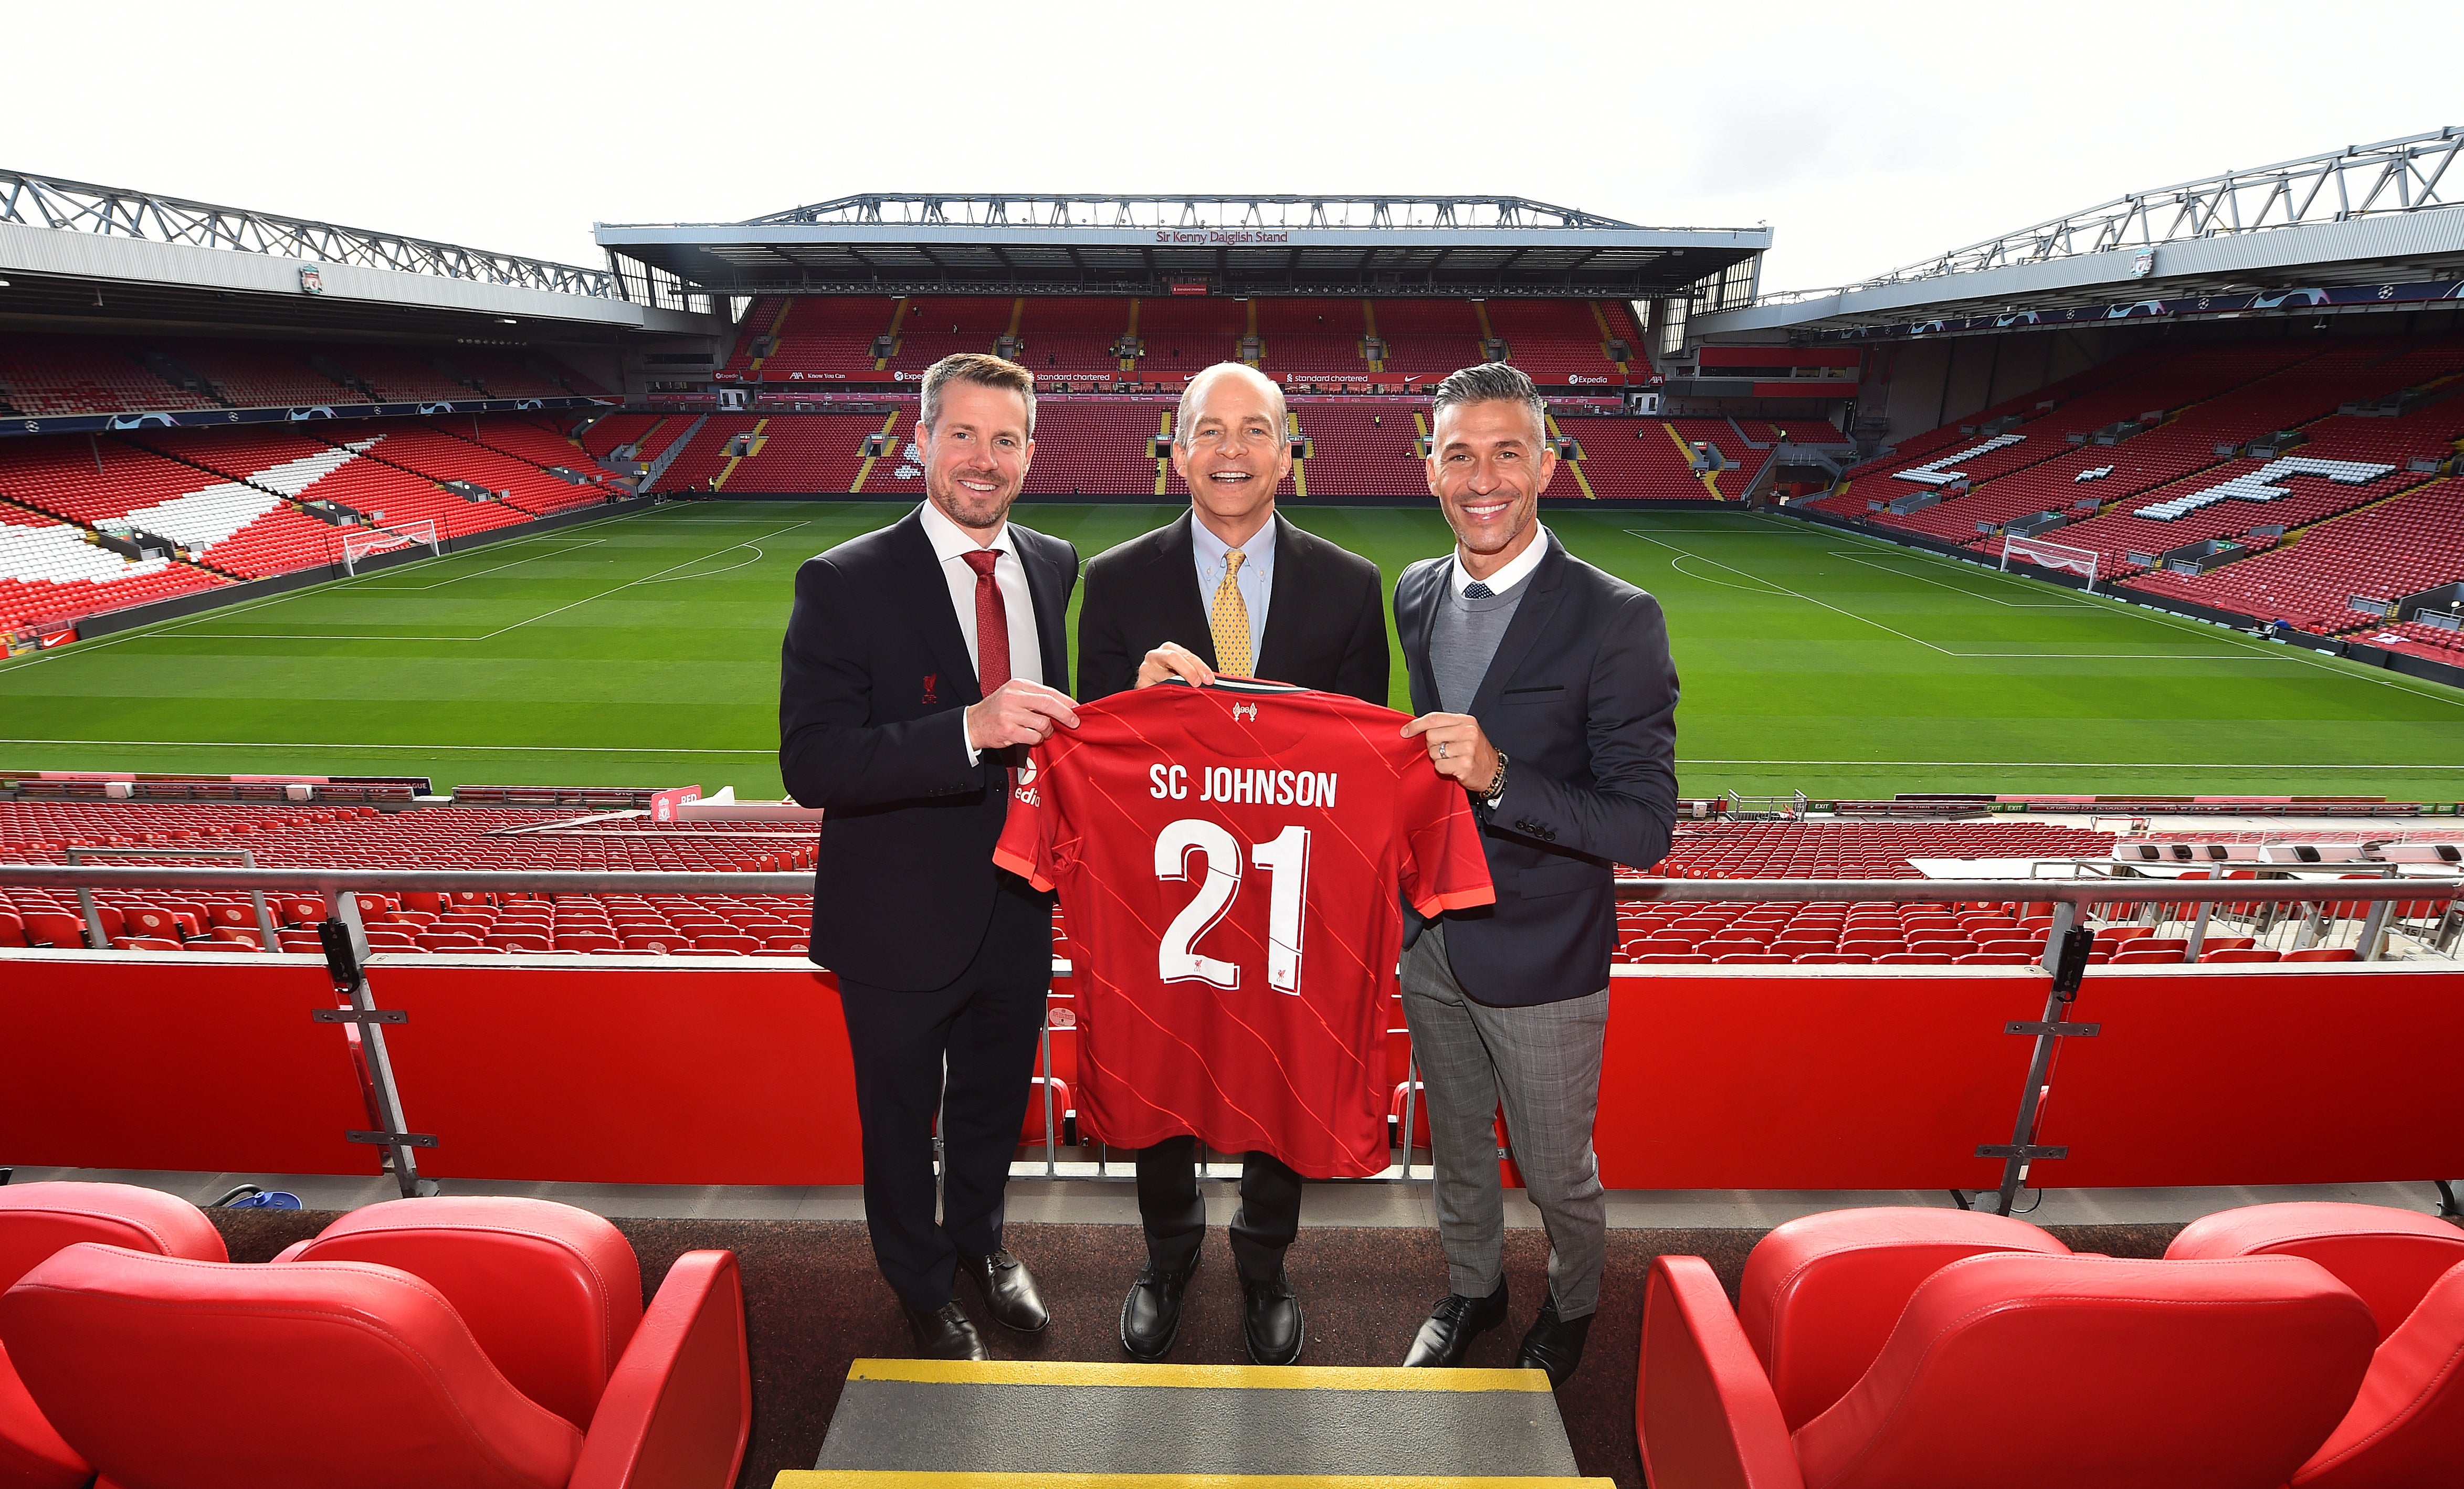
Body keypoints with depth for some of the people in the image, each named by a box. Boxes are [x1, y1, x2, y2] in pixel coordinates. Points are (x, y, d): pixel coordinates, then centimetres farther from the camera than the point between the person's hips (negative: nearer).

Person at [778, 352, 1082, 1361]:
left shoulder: (1056, 568, -1)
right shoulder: (844, 584, -17)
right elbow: (810, 763, -26)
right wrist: (971, 731, -38)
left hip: (1021, 911, 5)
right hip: (902, 924, -4)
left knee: (997, 1097, 27)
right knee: (902, 1121, 19)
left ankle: (978, 1238, 56)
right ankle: (923, 1288, 48)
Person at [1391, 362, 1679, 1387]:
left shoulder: (1616, 619, -21)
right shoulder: (1416, 593, 0)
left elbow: (1645, 827, -22)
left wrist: (1497, 775, -35)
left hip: (1540, 957, -5)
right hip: (1431, 940, 5)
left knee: (1556, 1172, 16)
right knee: (1456, 1146, 24)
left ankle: (1573, 1305, 47)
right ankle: (1473, 1290, 50)